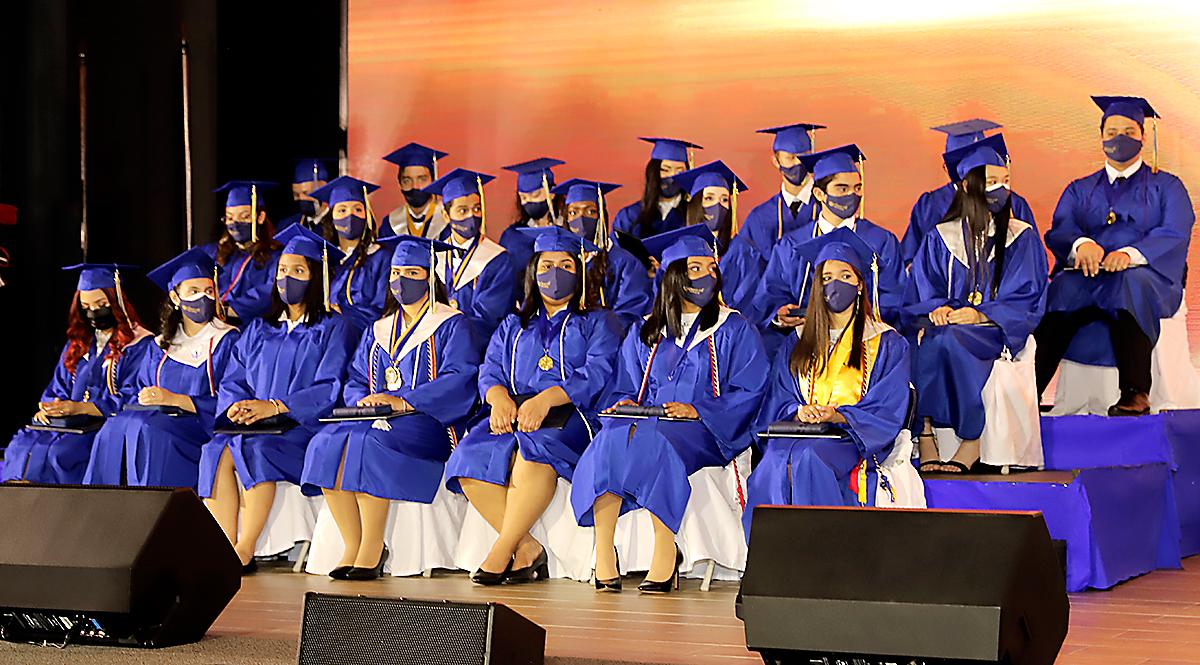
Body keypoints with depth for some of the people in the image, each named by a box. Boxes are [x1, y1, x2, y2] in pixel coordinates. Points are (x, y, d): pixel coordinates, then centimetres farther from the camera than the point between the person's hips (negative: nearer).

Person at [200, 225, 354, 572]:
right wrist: (236, 405, -9)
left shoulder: (333, 328, 5)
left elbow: (330, 388, -7)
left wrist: (275, 406, -18)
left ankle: (245, 550, -29)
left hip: (305, 426, -5)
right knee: (216, 450, -26)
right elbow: (232, 381, 15)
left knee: (256, 449, -34)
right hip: (252, 424, 5)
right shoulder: (259, 330, 23)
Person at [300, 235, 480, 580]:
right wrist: (362, 400, -7)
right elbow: (355, 380, 19)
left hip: (428, 423, -6)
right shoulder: (379, 330, 24)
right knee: (327, 444, -24)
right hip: (378, 421, 6)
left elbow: (459, 379, -10)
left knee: (370, 444, -35)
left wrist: (402, 400, -21)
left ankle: (372, 550, -28)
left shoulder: (451, 325, 5)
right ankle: (352, 546, -22)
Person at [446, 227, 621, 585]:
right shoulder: (513, 326, 28)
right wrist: (499, 396, -10)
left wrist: (546, 398, -19)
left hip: (571, 419, -4)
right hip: (513, 413, 4)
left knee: (533, 449, -38)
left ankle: (501, 552, -34)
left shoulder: (597, 323, 15)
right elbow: (490, 370, 15)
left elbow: (596, 374, -3)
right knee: (471, 458, -27)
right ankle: (527, 549, -24)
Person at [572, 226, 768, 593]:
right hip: (647, 421, 3)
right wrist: (625, 405, -4)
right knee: (612, 437, -31)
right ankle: (603, 553, -35)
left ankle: (665, 551, -34)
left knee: (654, 440, -37)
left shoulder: (735, 331, 11)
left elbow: (749, 393, 0)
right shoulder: (644, 333, 22)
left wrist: (697, 410, -14)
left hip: (705, 431, -3)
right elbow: (624, 389, 20)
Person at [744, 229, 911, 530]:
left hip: (853, 439, -3)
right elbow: (779, 402, 14)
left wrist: (837, 415, -15)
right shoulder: (795, 347, 23)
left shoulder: (886, 344, 12)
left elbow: (887, 411, 1)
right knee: (773, 464, -34)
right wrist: (798, 412, -10)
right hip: (798, 432, 3)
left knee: (806, 458, -37)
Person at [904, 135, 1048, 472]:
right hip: (947, 324, 2)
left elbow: (1027, 302, 0)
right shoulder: (941, 238, 16)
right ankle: (925, 444, -34)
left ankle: (970, 442, -32)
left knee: (947, 341, -34)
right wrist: (936, 310, -14)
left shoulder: (1022, 237, 10)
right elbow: (918, 296, 10)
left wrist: (981, 315, -15)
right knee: (927, 341, -33)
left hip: (997, 331, -2)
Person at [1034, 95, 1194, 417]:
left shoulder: (1166, 186, 17)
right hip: (1088, 277, 2)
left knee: (1130, 282, -39)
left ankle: (1135, 394, -45)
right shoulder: (1080, 190, 24)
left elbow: (1175, 234, -2)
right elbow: (1058, 231, 6)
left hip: (1147, 278, -2)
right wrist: (1081, 244, -20)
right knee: (1062, 287, -33)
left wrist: (1131, 254, -22)